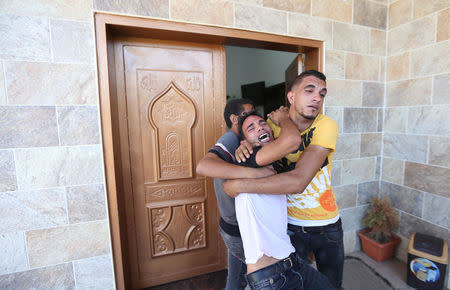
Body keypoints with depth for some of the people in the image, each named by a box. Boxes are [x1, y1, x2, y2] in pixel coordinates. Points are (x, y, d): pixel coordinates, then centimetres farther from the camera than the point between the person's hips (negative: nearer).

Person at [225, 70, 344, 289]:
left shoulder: (326, 126, -22)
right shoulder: (274, 123, -12)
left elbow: (298, 181, -35)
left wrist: (238, 185, -32)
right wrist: (245, 146, -19)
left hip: (327, 226, 0)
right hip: (291, 224, 1)